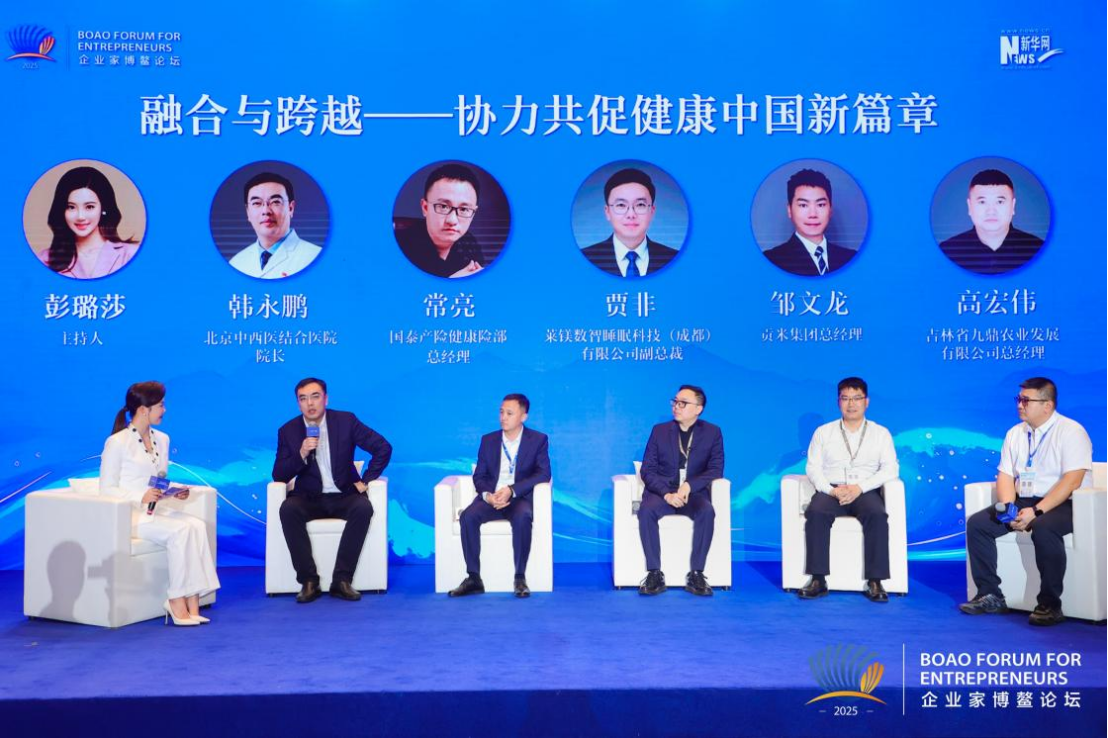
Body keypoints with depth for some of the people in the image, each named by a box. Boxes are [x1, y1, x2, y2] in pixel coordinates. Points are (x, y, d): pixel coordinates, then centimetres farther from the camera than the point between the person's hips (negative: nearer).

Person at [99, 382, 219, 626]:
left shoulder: (162, 440, 17)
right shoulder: (117, 442, -5)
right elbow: (106, 488, -8)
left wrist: (175, 490, 0)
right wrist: (141, 498, -22)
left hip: (157, 509, 6)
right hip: (129, 514, -6)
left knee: (197, 525, -24)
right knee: (180, 531, -31)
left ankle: (192, 602, -28)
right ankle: (177, 601, -22)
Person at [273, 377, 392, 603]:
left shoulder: (346, 421, -2)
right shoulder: (288, 431, 1)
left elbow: (383, 448, 0)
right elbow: (279, 476, -2)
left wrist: (365, 480, -7)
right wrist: (301, 455, -19)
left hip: (344, 496, -1)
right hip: (309, 498, 1)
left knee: (363, 508, -32)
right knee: (288, 509, -31)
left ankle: (342, 580, -26)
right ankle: (309, 581, -24)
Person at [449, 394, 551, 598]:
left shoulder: (538, 440, 4)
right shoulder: (488, 440, 13)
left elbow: (544, 473, -7)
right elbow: (479, 476, 10)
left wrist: (511, 490, -20)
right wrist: (487, 495, -14)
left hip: (520, 498, -3)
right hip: (490, 498, 3)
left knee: (522, 518, -37)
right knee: (468, 516, -28)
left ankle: (520, 578, -27)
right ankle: (473, 578, -22)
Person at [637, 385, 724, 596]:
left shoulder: (712, 432, 5)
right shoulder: (660, 430, 6)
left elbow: (715, 470, -3)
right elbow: (647, 469, 0)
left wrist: (689, 486, -20)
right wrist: (666, 493, -18)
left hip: (694, 493, -1)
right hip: (662, 492, 1)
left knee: (707, 511, -34)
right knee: (646, 510, -32)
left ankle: (696, 574, -26)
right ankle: (654, 574, -26)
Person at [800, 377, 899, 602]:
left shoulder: (881, 433, 14)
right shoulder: (823, 432, 15)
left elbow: (890, 469, 2)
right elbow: (813, 468, 7)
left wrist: (860, 487, -14)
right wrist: (832, 490, -13)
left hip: (865, 492, 0)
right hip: (830, 490, 1)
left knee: (877, 515, -34)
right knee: (816, 513, -33)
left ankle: (875, 581, -30)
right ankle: (818, 580, -31)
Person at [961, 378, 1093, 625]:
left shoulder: (1070, 431, -9)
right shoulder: (1015, 433, 12)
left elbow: (1072, 480, -19)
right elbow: (1005, 476, 9)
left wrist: (1036, 511, -25)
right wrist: (1008, 509, -11)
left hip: (1062, 505, -7)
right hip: (1022, 503, 7)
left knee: (1043, 529, -38)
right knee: (976, 523, -11)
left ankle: (1050, 605, -24)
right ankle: (990, 595, -5)